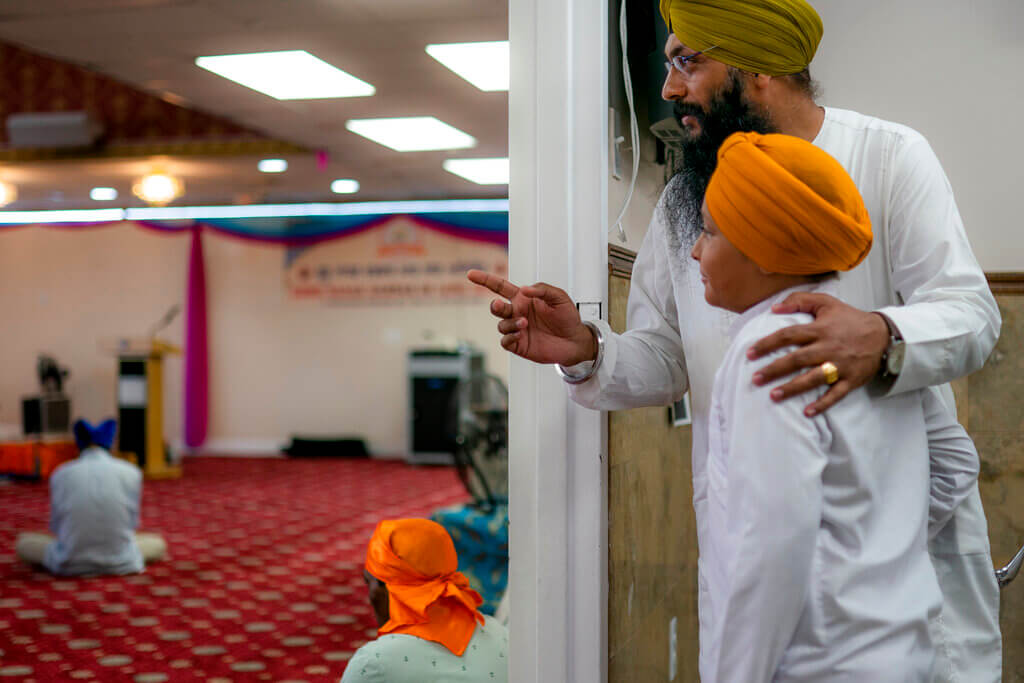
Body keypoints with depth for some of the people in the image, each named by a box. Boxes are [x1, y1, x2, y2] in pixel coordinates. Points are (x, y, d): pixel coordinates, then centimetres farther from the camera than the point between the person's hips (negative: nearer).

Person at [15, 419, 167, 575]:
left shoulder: (61, 474, 2)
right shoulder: (130, 473, 1)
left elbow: (56, 526, 11)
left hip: (71, 564, 0)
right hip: (119, 564, 0)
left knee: (23, 542, 26)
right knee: (158, 543, 30)